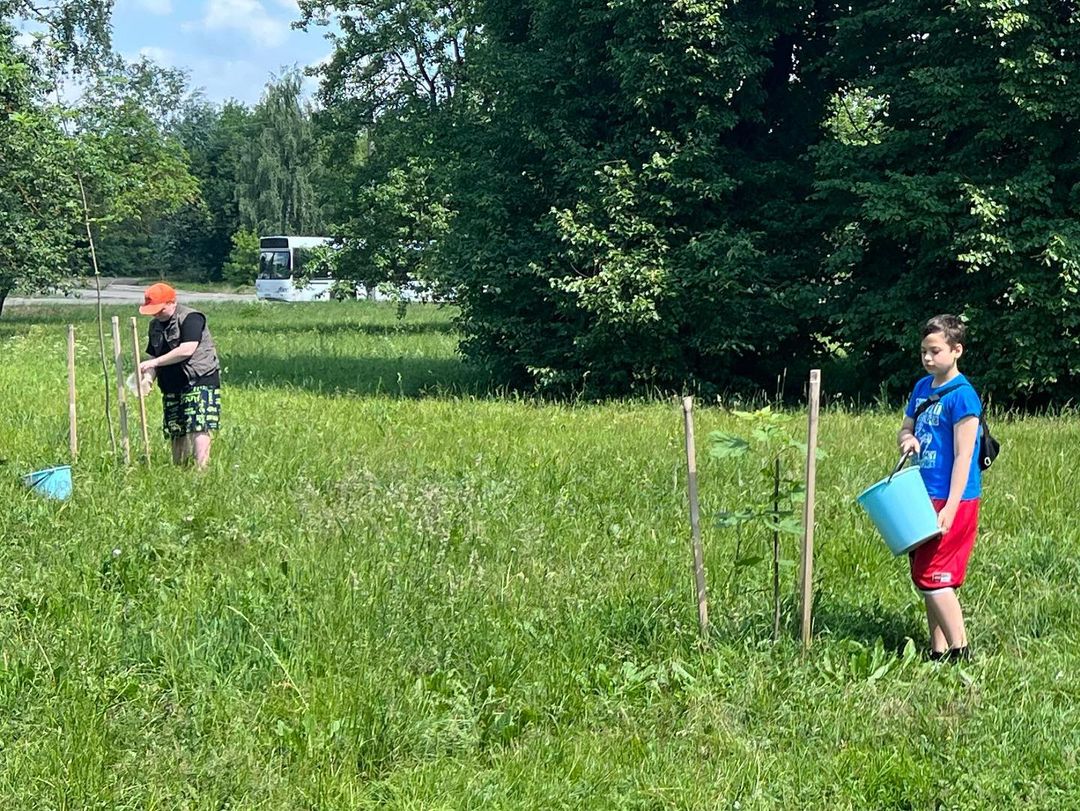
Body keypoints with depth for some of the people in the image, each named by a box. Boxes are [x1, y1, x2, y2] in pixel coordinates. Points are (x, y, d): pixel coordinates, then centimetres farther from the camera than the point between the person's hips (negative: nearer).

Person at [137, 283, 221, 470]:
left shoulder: (190, 318, -11)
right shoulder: (155, 325, 14)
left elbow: (187, 350, -22)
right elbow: (153, 355, 18)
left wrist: (154, 363, -20)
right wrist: (149, 377, -3)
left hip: (199, 379, -8)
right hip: (172, 385, 8)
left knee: (198, 427, -16)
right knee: (176, 431, 7)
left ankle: (201, 469, -20)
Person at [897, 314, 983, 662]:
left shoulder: (962, 395, -14)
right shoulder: (922, 388, 10)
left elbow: (963, 455, -17)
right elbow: (905, 429, 22)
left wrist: (950, 509, -21)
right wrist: (907, 439, -4)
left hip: (952, 500, -9)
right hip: (924, 496, 9)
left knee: (933, 576, -10)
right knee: (926, 575, 11)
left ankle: (959, 651, -4)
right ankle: (939, 651, 18)